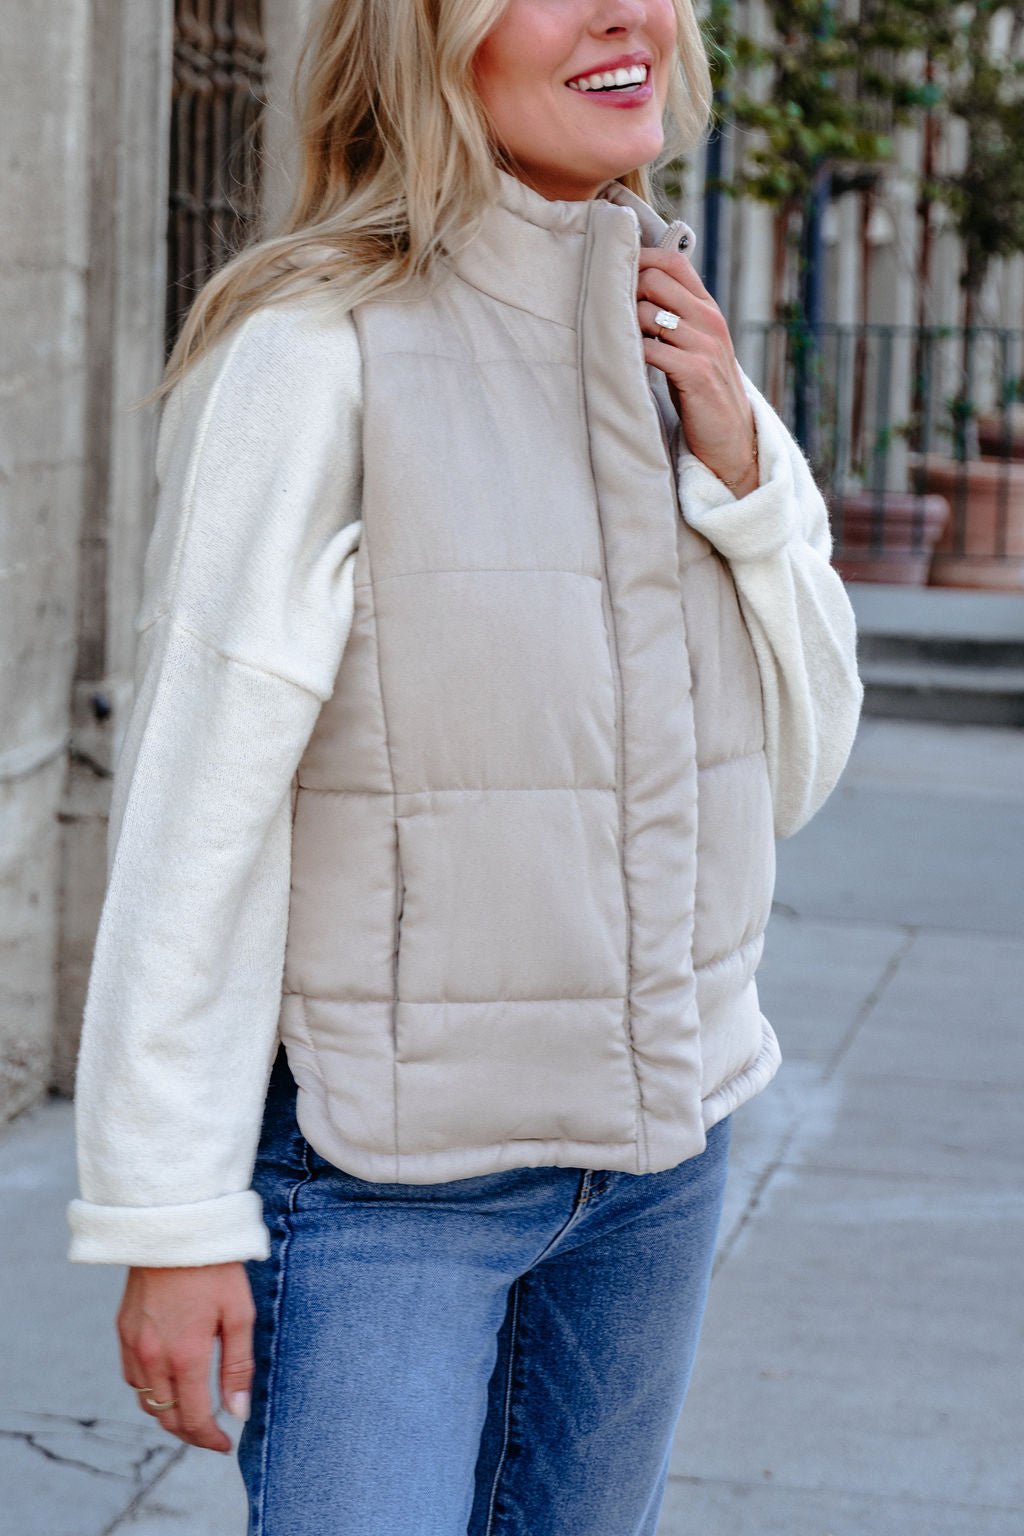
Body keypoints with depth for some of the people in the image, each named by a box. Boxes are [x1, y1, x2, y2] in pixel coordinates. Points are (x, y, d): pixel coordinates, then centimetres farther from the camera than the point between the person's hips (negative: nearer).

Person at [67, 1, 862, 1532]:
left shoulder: (679, 350, 6)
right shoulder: (318, 348, -14)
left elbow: (797, 769, 10)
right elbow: (196, 804, -14)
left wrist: (738, 469, -5)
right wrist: (171, 1217, -15)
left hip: (663, 1142, 6)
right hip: (386, 1169, -6)